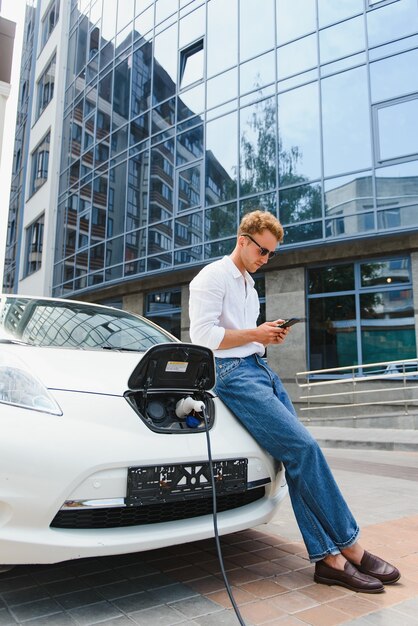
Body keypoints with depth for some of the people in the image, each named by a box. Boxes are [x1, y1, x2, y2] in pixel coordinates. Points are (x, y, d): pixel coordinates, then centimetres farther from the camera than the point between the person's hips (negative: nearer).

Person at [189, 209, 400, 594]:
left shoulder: (249, 285, 24)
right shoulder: (213, 277, -4)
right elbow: (202, 335, -15)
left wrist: (268, 337, 8)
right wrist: (253, 334, -12)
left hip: (261, 368, 9)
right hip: (234, 373, -9)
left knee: (299, 456, -2)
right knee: (303, 447, -16)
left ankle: (328, 557, 3)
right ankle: (349, 547, -3)